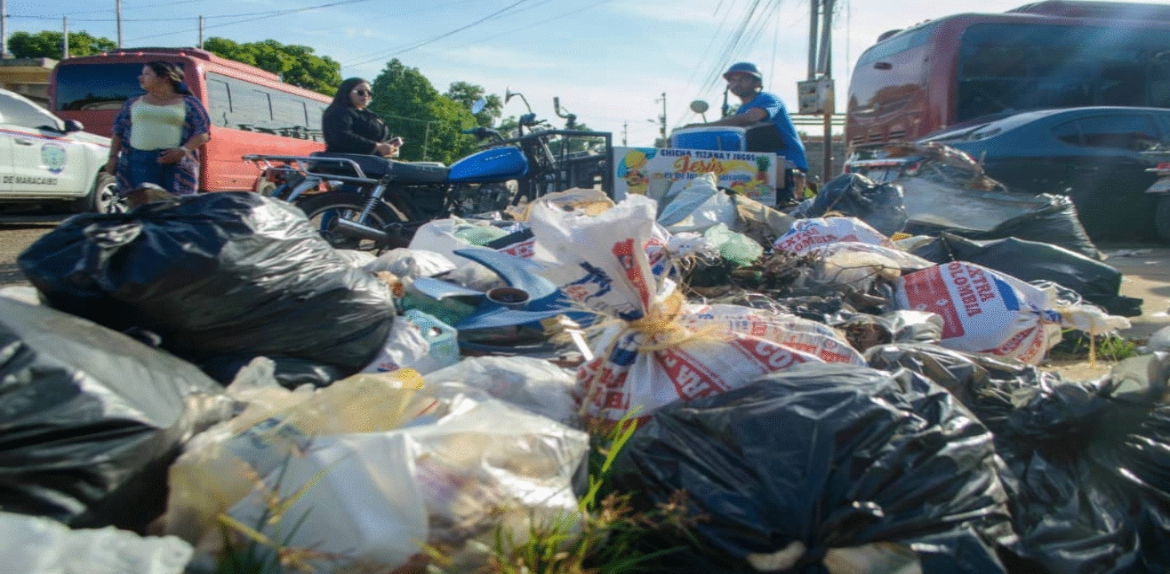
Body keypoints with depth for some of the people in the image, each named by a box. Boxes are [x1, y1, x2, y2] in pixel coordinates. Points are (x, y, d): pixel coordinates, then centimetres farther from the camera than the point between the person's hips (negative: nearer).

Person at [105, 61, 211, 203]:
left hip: (175, 163, -3)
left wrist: (184, 150, -13)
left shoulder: (188, 103, 9)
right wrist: (113, 157, 10)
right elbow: (118, 132, 21)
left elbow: (204, 133, 1)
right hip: (139, 162, 3)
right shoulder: (133, 103, 20)